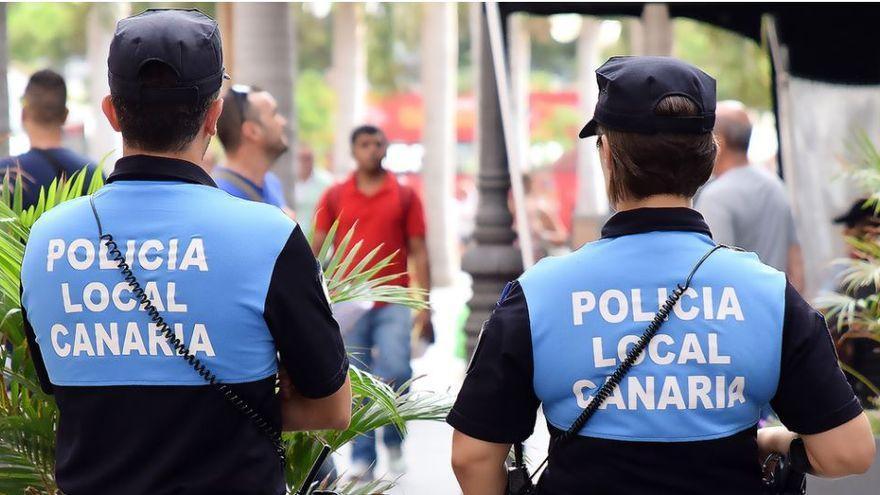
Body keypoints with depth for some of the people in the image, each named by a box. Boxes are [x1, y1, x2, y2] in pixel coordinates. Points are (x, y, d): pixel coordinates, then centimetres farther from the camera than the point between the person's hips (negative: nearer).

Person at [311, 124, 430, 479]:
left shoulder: (405, 196, 6)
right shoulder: (334, 197, 7)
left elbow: (418, 251, 6)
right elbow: (317, 249, 8)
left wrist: (424, 304, 0)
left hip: (393, 303, -1)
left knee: (396, 373, -14)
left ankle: (393, 438, 12)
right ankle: (362, 458, 12)